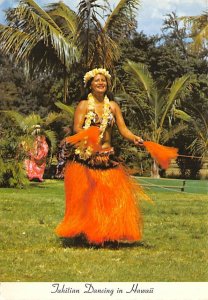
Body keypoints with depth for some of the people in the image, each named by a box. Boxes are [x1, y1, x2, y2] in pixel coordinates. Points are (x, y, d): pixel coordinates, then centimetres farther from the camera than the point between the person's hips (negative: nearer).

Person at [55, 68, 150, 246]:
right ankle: (83, 232, 4)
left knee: (113, 195, -4)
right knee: (85, 196, -4)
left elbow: (123, 129, 4)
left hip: (107, 156, 3)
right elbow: (77, 128, -10)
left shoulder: (113, 106, 12)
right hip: (85, 157, -3)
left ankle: (109, 233, 3)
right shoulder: (84, 105, 2)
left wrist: (134, 138, -17)